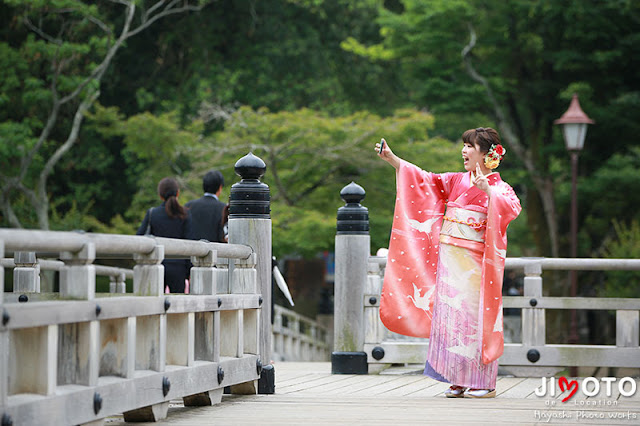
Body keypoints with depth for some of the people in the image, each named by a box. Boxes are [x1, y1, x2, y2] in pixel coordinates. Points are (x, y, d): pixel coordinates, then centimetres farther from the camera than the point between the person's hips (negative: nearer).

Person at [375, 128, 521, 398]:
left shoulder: (499, 188, -2)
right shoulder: (456, 181, 15)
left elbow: (512, 208, -21)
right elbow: (425, 180, 15)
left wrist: (487, 190, -35)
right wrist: (391, 159, 9)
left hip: (474, 264, -6)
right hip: (449, 261, 6)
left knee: (474, 318, -6)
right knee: (452, 317, 3)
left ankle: (484, 383, 0)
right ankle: (459, 381, 8)